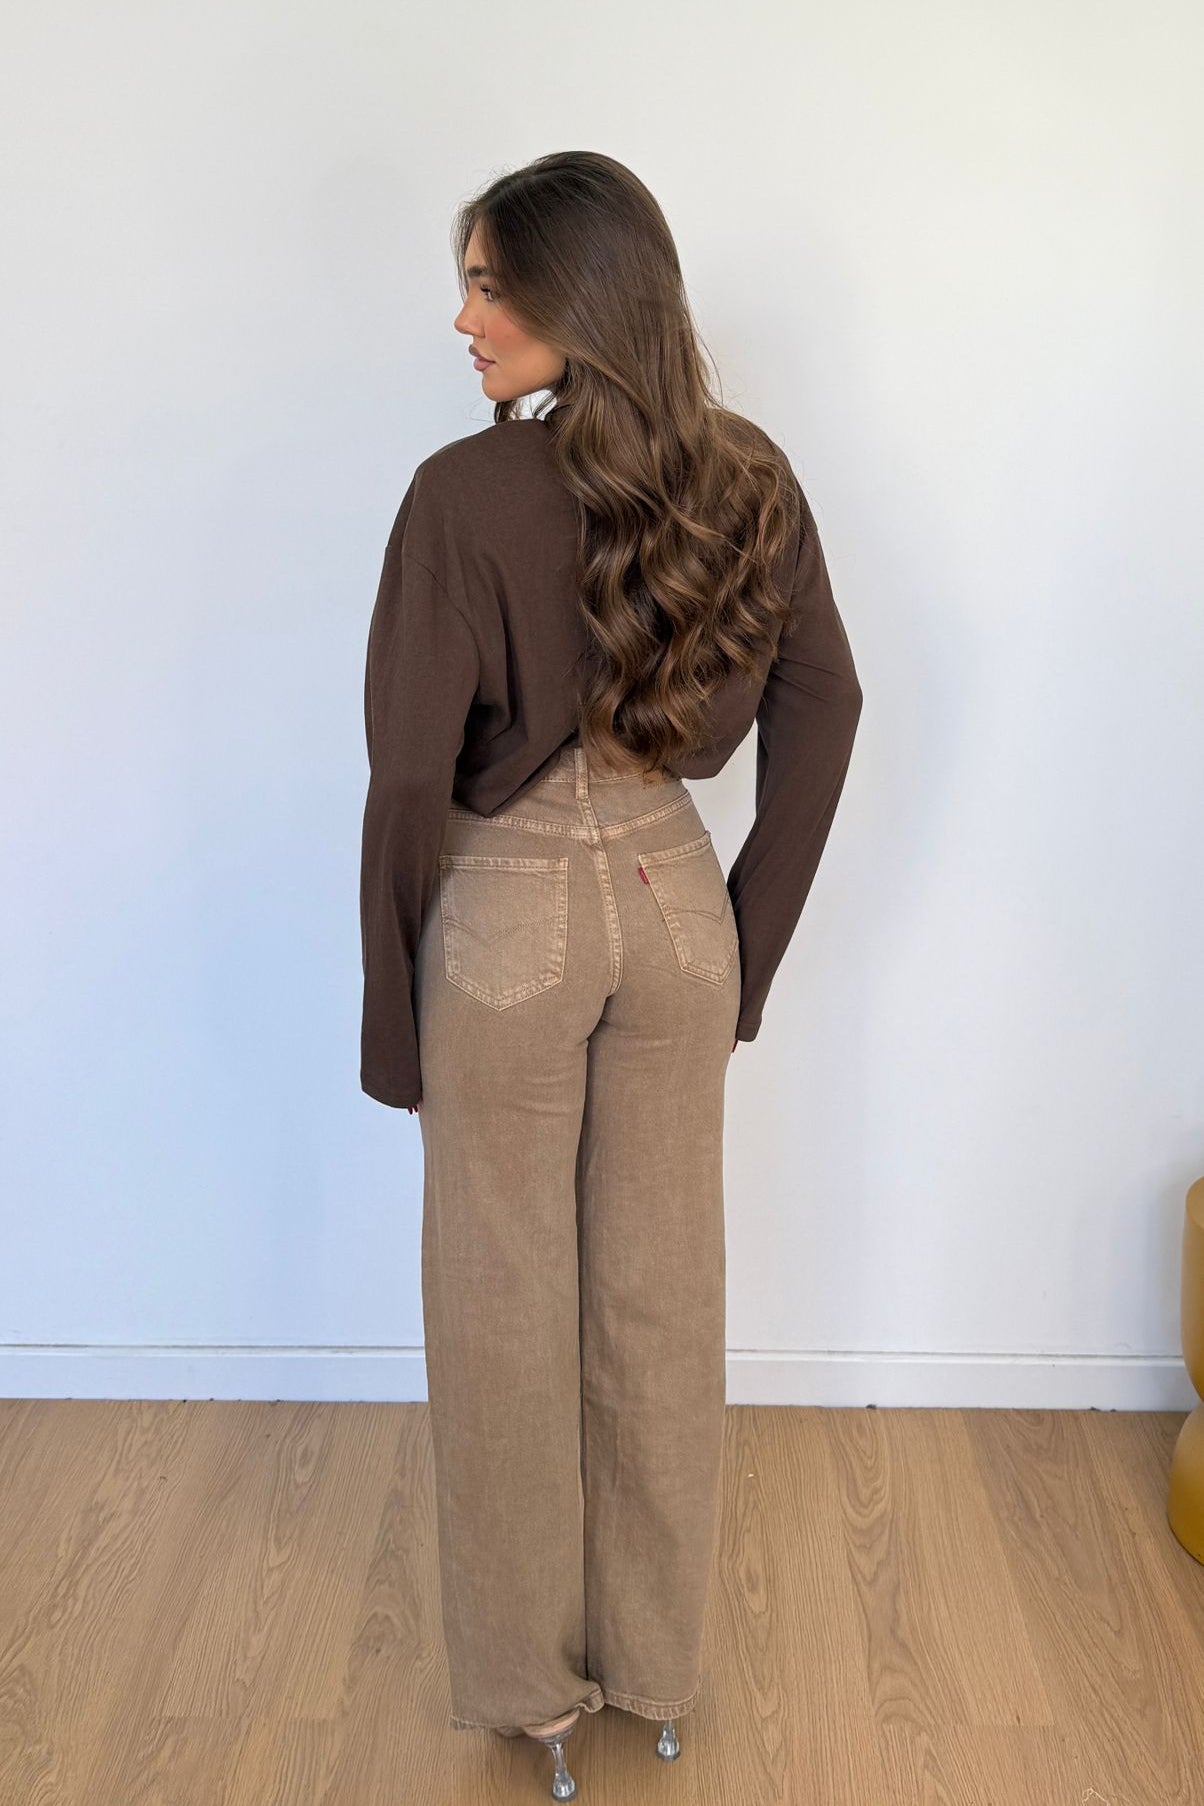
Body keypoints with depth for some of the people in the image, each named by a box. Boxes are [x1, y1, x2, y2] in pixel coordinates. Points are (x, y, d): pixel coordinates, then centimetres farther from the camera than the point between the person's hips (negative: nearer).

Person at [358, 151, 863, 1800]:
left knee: (510, 1309, 13)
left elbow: (412, 770, -16)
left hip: (510, 922, -4)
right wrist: (753, 946, 11)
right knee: (665, 1295, 17)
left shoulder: (468, 493, -17)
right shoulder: (747, 477, -1)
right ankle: (658, 1668, 35)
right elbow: (822, 709, 5)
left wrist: (394, 1016, -4)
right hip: (672, 904, 5)